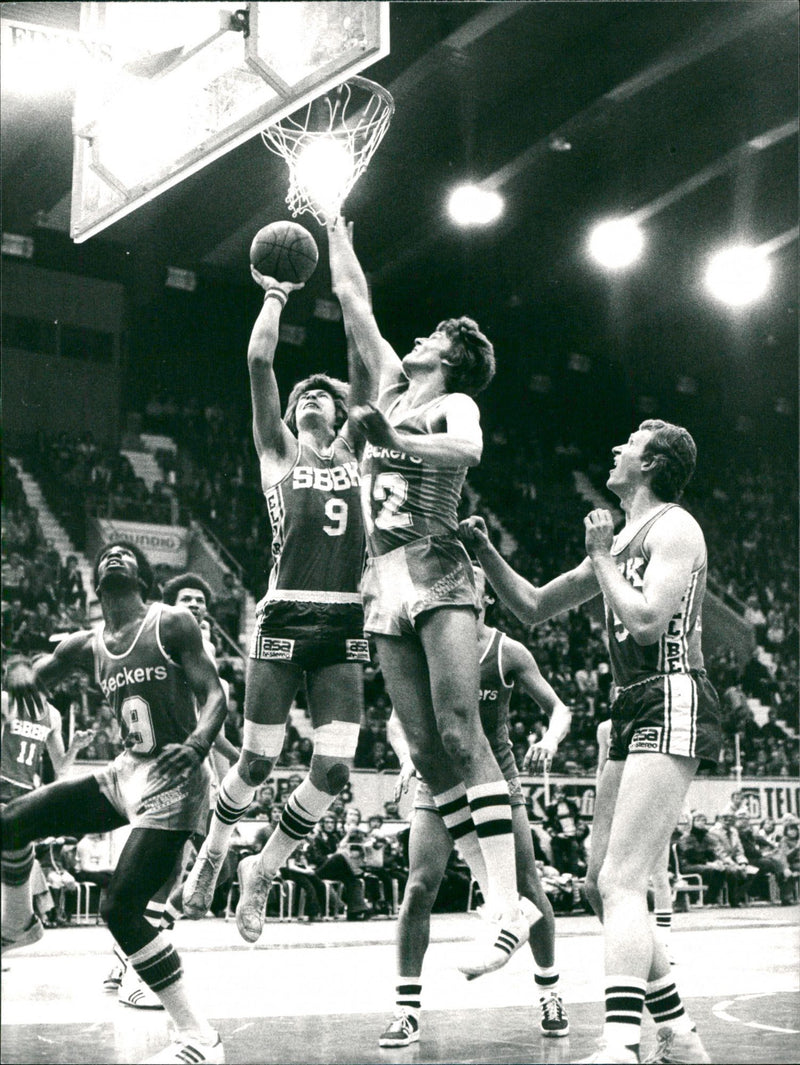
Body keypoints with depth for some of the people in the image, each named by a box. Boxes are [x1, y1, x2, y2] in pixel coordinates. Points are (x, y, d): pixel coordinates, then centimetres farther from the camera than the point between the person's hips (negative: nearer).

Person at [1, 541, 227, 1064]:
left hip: (173, 780, -7)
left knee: (121, 907, -16)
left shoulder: (172, 624, -7)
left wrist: (197, 744, -33)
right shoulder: (87, 647, 11)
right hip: (126, 772, 7)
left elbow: (215, 694, -12)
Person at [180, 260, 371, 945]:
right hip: (285, 621, -2)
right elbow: (259, 358, 2)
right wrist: (276, 293, 14)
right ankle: (214, 850, 31)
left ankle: (263, 870, 15)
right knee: (258, 761, 0)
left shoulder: (351, 453, 17)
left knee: (334, 771, -8)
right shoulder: (279, 452, 12)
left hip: (344, 629, 2)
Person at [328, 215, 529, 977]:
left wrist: (393, 440, -33)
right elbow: (352, 300, 28)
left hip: (435, 573, -6)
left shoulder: (456, 404, 4)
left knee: (459, 732, -18)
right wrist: (335, 231, 34)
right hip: (384, 583, 6)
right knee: (424, 748, -3)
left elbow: (467, 450, -20)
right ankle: (493, 892, -1)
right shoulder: (390, 386, 22)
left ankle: (509, 905, -22)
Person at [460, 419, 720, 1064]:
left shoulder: (673, 527, -6)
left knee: (621, 883, -20)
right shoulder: (621, 540, 22)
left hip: (671, 703, -10)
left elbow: (648, 619, -21)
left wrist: (602, 557, -9)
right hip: (633, 710, 10)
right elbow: (535, 608, 26)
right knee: (601, 884, 9)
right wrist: (485, 551, 14)